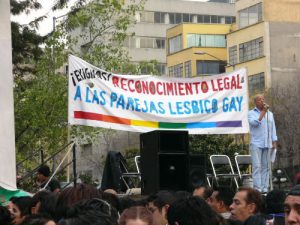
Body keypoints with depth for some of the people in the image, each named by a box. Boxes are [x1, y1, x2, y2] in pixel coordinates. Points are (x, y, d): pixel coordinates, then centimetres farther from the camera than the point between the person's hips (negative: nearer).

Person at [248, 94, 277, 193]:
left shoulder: (270, 114, 17)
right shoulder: (251, 113, 3)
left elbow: (273, 128, 17)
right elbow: (254, 123, -16)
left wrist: (274, 141, 9)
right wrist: (263, 112, -12)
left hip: (267, 144, 4)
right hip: (256, 143, -4)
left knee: (265, 166, 3)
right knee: (257, 166, -9)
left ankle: (265, 188, 5)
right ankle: (257, 188, -12)